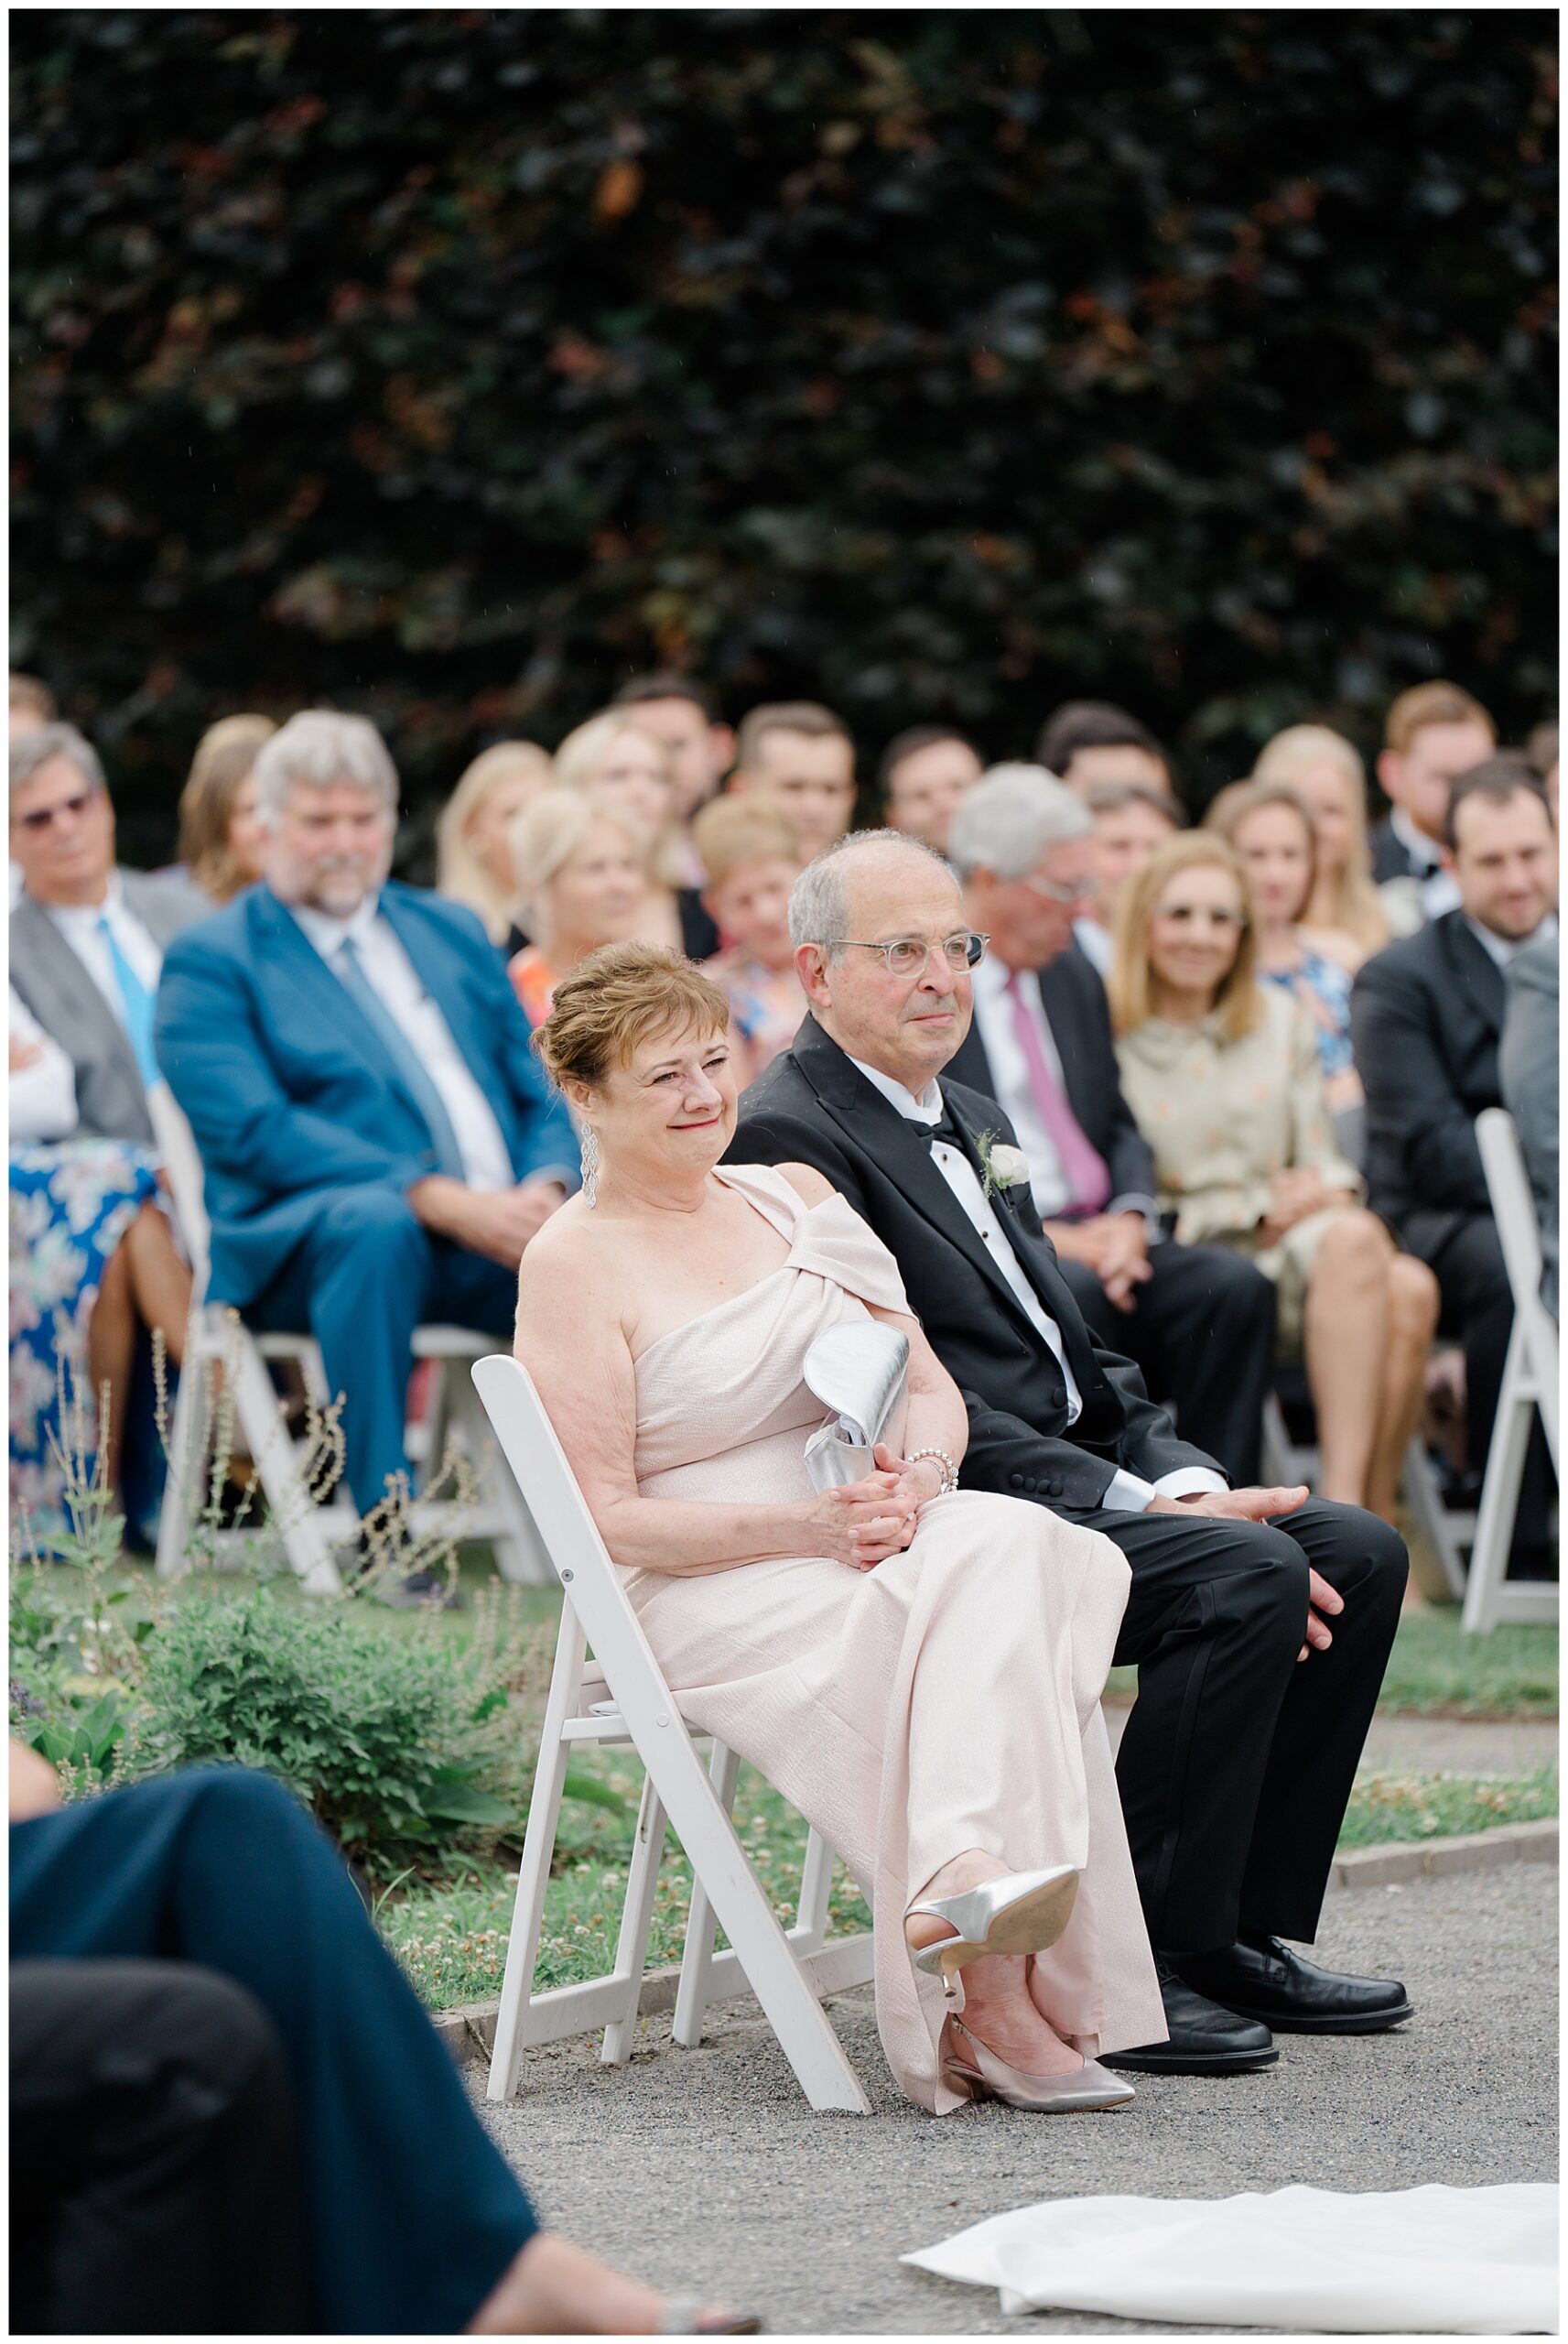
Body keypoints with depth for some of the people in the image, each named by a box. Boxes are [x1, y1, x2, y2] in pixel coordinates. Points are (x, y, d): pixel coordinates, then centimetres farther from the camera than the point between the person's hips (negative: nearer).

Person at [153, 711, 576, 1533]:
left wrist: (546, 1188, -7)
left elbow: (541, 1092, 19)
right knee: (374, 1224, -40)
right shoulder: (210, 963, 5)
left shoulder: (452, 932, 23)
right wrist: (441, 1199, -21)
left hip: (496, 1222, 5)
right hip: (298, 1242, -4)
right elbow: (257, 1132, -10)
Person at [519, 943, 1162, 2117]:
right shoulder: (574, 1263, -2)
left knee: (1004, 1551, -30)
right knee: (926, 1623, -34)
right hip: (707, 1598, -5)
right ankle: (992, 2000, -46)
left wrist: (917, 1479, -11)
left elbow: (930, 1387, 13)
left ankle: (967, 1886, -43)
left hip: (878, 1543, 5)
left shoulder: (794, 1195, 17)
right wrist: (805, 1525, -19)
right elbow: (609, 1521, -8)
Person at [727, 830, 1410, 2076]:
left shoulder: (972, 1120, 21)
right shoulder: (792, 1135, -10)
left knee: (1357, 1551, -4)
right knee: (1253, 1575, -26)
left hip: (1084, 1479, 10)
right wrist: (1141, 1506, -19)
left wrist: (1186, 1478, 1)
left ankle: (1242, 1933, 1)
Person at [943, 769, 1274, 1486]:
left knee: (1235, 1286, -20)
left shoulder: (1073, 977, 20)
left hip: (1094, 1240, 7)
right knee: (1077, 1294, -37)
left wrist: (1129, 1217, -2)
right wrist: (1035, 1236, -18)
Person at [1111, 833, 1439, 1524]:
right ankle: (1348, 1510, -39)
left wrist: (1329, 1192, -4)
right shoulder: (1109, 1039, 1)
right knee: (1353, 1241, -34)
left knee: (1409, 1288, -30)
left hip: (1293, 1245, 5)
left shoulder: (1281, 1022, 19)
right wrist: (1256, 1209, -9)